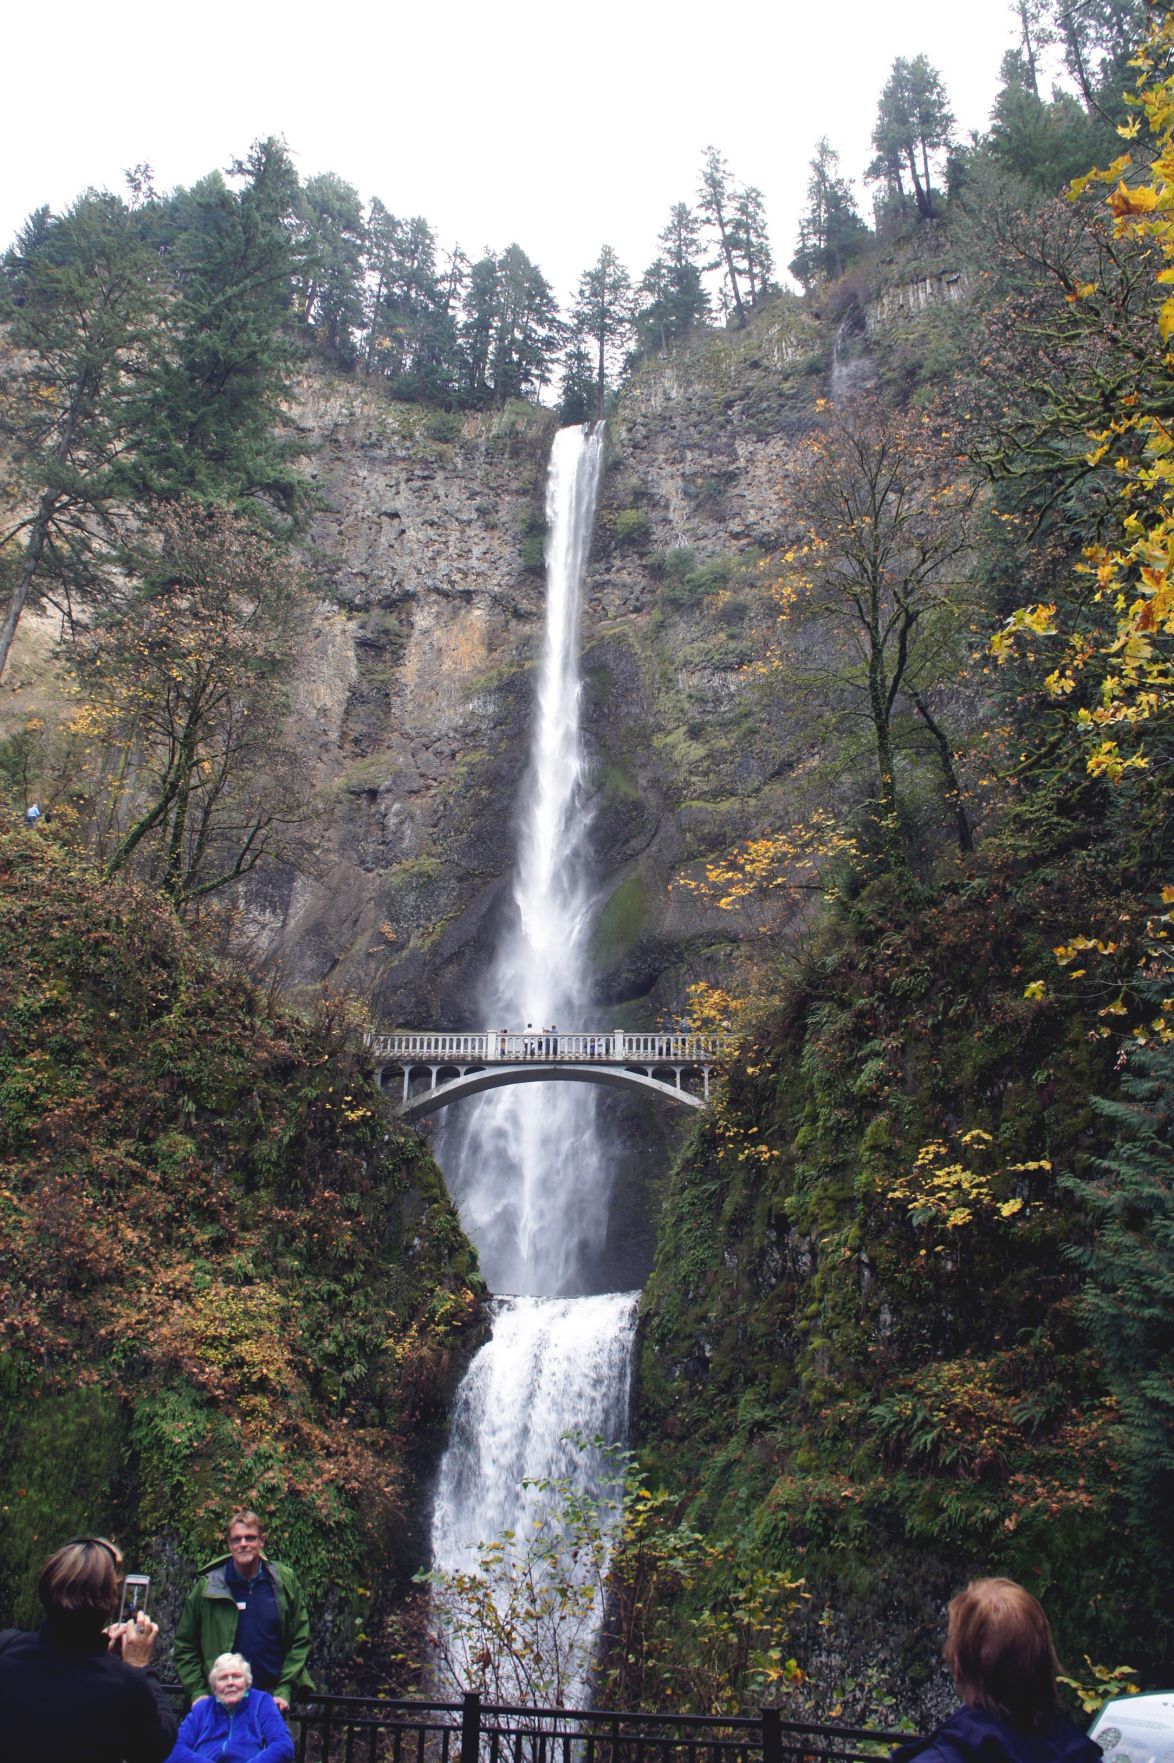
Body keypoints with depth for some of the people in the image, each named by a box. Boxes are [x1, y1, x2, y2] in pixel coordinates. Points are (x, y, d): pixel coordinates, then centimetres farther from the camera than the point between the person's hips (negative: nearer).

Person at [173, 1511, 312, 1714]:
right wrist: (197, 1692, -4)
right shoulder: (208, 1585, -3)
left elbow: (300, 1641, 2)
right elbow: (184, 1644, 4)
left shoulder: (285, 1580, -2)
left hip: (271, 1699, 1)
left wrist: (284, 1691, -5)